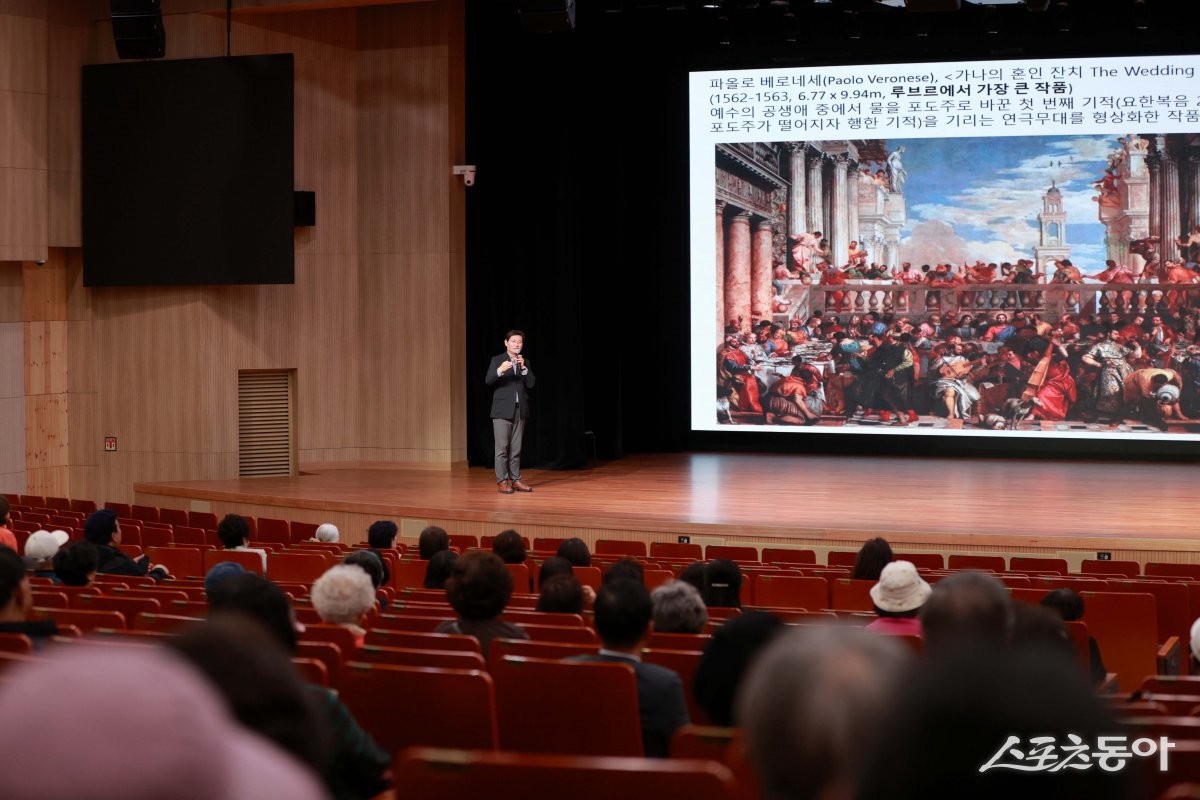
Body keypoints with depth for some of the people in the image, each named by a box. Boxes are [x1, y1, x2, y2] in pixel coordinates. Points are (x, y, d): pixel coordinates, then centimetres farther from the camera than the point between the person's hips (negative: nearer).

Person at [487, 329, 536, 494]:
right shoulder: (497, 360, 0)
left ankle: (515, 479, 12)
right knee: (502, 448, -5)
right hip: (502, 411, -4)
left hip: (520, 411, 4)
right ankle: (502, 481, -3)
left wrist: (523, 367, -14)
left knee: (516, 448, 7)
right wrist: (500, 370, -32)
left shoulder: (525, 363, 12)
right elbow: (489, 380, -13)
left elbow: (531, 384, 0)